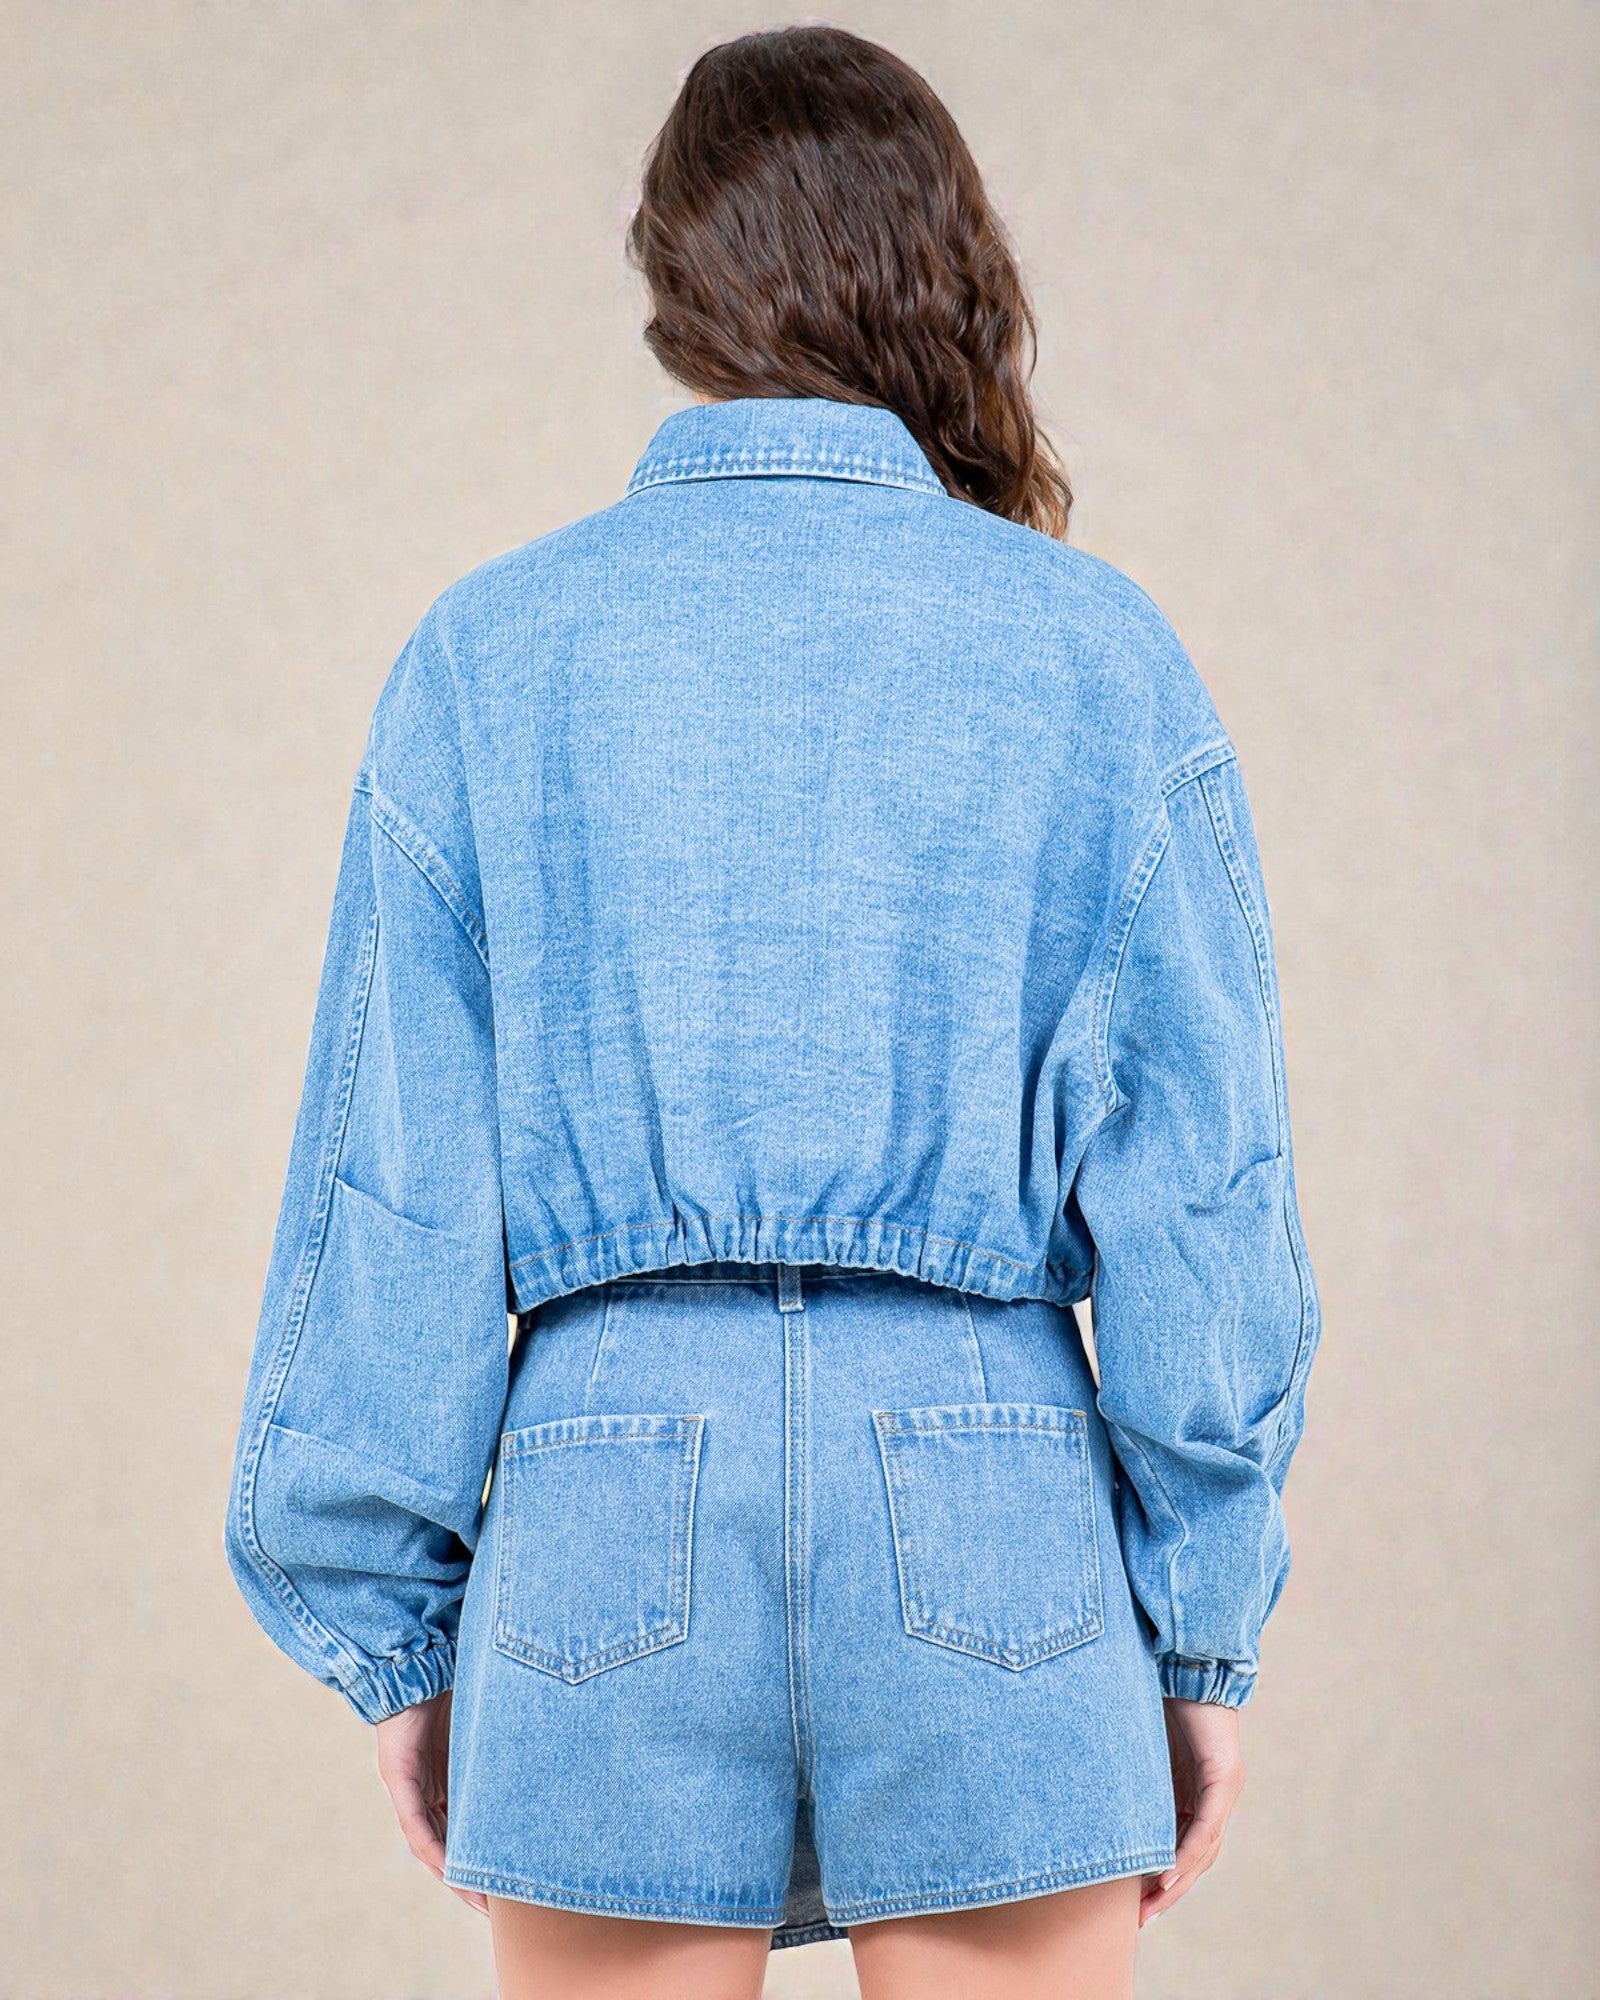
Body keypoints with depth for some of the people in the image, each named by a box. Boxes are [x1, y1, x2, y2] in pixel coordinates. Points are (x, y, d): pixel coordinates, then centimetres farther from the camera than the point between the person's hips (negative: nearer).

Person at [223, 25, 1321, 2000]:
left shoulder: (491, 650, 1)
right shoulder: (1091, 651, 0)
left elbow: (394, 1180, 1)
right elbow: (1190, 1174, -2)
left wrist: (388, 1628, 9)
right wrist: (1208, 1634, 6)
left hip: (611, 1508, 1)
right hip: (991, 1519, 0)